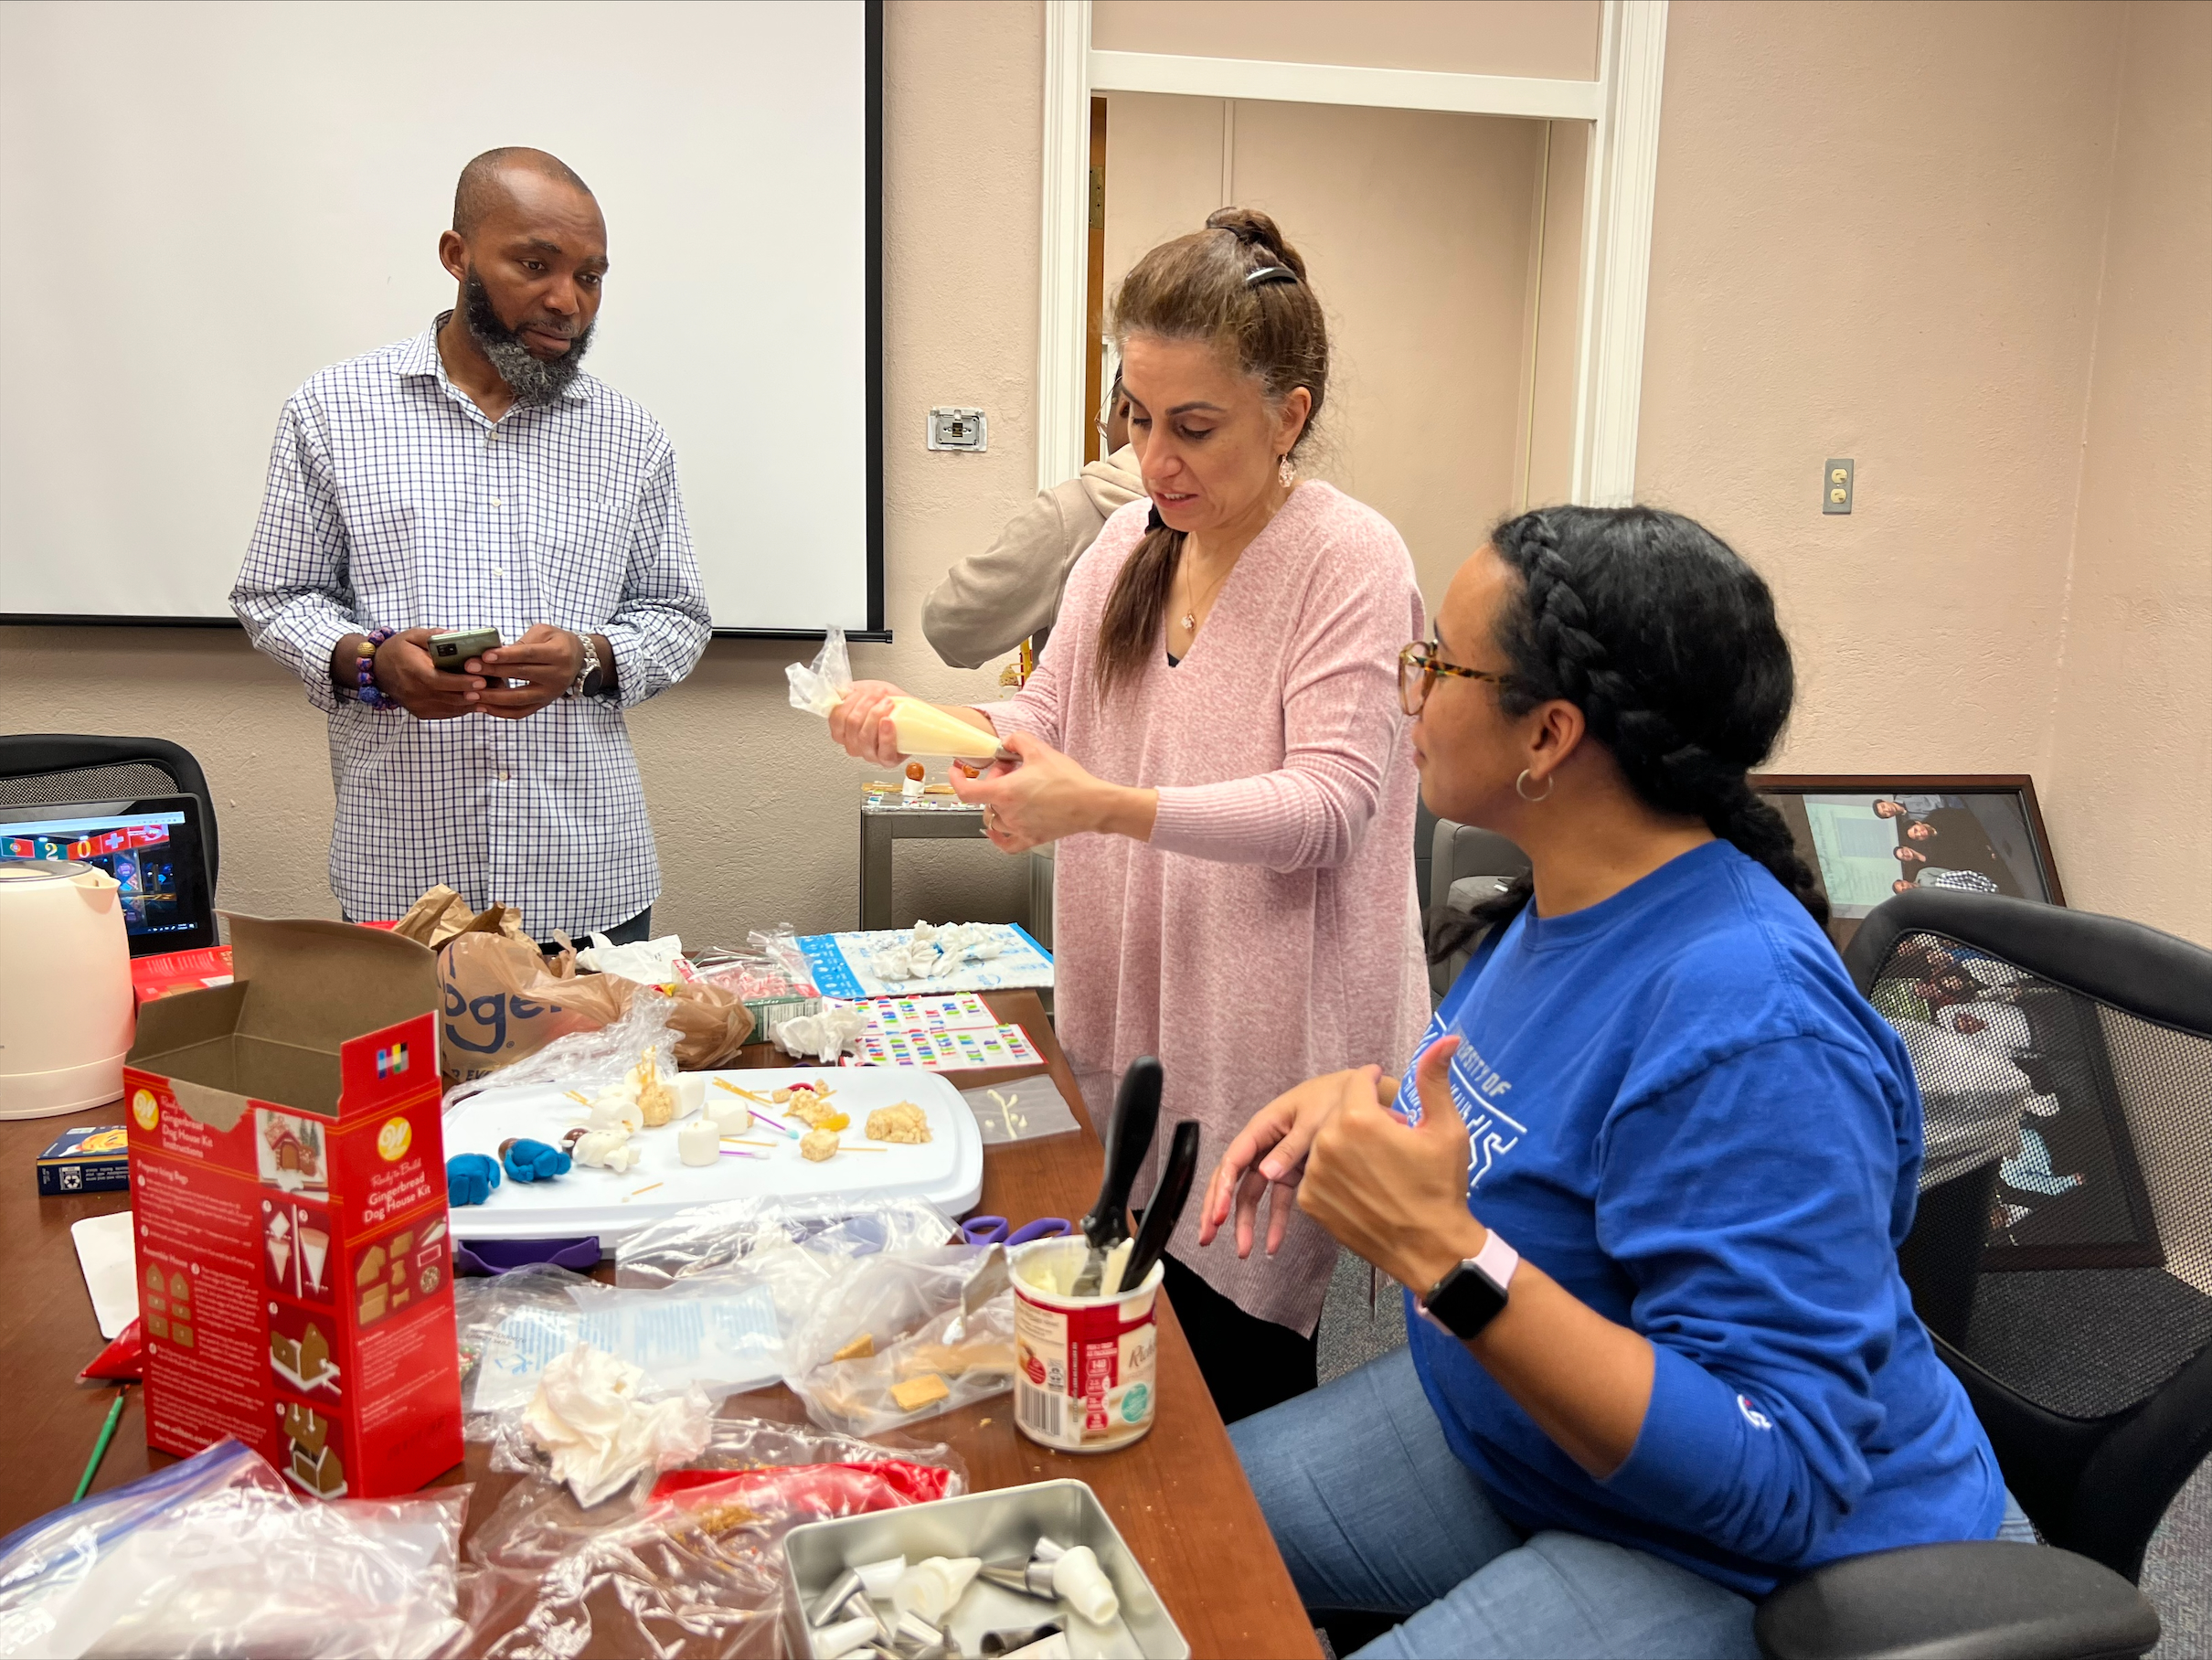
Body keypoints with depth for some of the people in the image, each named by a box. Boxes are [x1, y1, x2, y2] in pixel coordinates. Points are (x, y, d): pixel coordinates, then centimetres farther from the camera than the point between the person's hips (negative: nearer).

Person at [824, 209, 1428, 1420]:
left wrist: (1110, 809, -31)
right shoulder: (1128, 541, 9)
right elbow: (1050, 721, 11)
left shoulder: (1350, 559, -13)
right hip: (1123, 1021, 6)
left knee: (1237, 1360, 5)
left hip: (1270, 1047, -6)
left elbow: (1332, 801, -20)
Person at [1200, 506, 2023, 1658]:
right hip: (1508, 1433, 8)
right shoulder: (1576, 893, -4)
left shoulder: (1750, 1023, -33)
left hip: (1755, 1561, -8)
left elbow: (1776, 1484, -31)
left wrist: (1446, 1256, -38)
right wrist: (1371, 1096, -5)